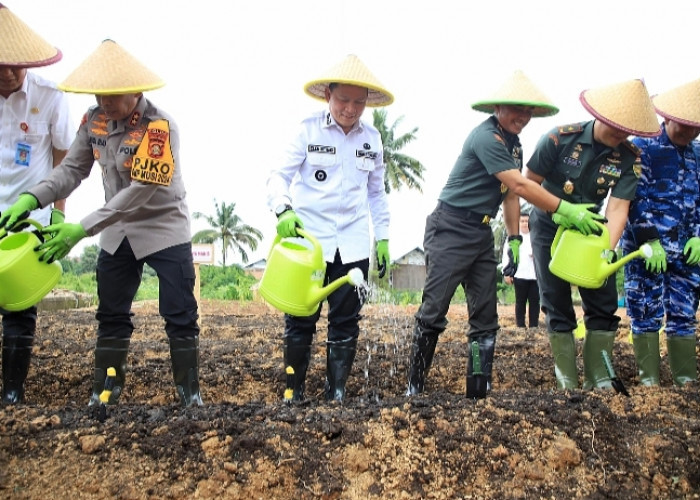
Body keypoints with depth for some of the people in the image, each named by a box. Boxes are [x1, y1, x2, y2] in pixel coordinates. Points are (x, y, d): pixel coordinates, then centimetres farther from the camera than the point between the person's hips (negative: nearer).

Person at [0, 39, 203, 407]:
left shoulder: (159, 127, -24)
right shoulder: (94, 120, -4)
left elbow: (140, 192, -28)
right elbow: (72, 168, 0)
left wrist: (82, 229, -30)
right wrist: (32, 198, -19)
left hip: (164, 229, -6)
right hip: (118, 232, 6)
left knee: (180, 315, -1)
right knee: (111, 314, 11)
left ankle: (189, 389, 11)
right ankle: (105, 389, 23)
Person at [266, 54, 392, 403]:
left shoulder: (372, 138, 7)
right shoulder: (309, 129, -4)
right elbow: (280, 175, -4)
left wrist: (382, 238, 11)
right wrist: (283, 210, -23)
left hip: (353, 243, 3)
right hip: (308, 237, -3)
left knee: (346, 321, 5)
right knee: (300, 318, 1)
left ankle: (337, 393, 16)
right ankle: (293, 391, 15)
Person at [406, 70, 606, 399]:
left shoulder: (513, 144, 13)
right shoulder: (487, 137, -17)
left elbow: (511, 195, 17)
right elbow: (520, 186, -22)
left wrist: (514, 239, 10)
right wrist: (567, 209, -21)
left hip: (482, 233, 9)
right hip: (451, 229, -9)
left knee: (486, 316, 5)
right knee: (434, 310, -8)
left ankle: (479, 392, 10)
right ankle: (414, 389, 0)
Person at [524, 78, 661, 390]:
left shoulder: (629, 158, -13)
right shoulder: (560, 139, -22)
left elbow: (618, 207, -20)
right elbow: (527, 183, -15)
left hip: (590, 229, 3)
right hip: (550, 228, -3)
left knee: (603, 302, -2)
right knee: (557, 304, -2)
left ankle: (598, 377, 6)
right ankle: (567, 378, 5)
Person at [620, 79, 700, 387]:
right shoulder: (643, 148, -4)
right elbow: (637, 198, -10)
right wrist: (648, 240, -16)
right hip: (645, 245, -5)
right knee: (646, 314, -1)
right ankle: (648, 380, 5)